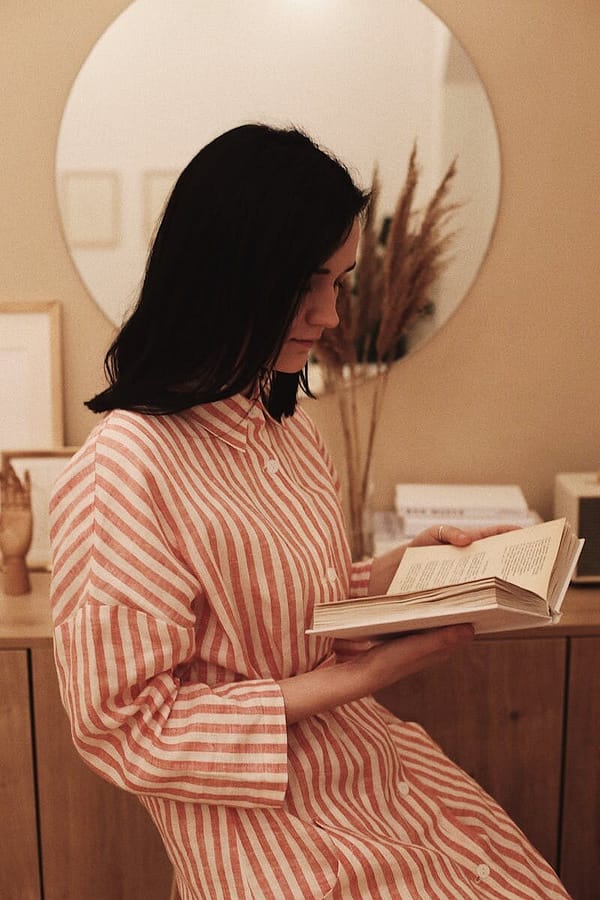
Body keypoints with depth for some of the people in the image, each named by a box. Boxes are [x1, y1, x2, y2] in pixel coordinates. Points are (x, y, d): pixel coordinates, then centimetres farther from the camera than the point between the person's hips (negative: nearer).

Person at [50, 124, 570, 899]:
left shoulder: (287, 425, 4)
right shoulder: (123, 469, -24)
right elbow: (124, 728, -21)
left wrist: (391, 572, -3)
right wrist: (357, 677, -23)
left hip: (379, 759, 8)